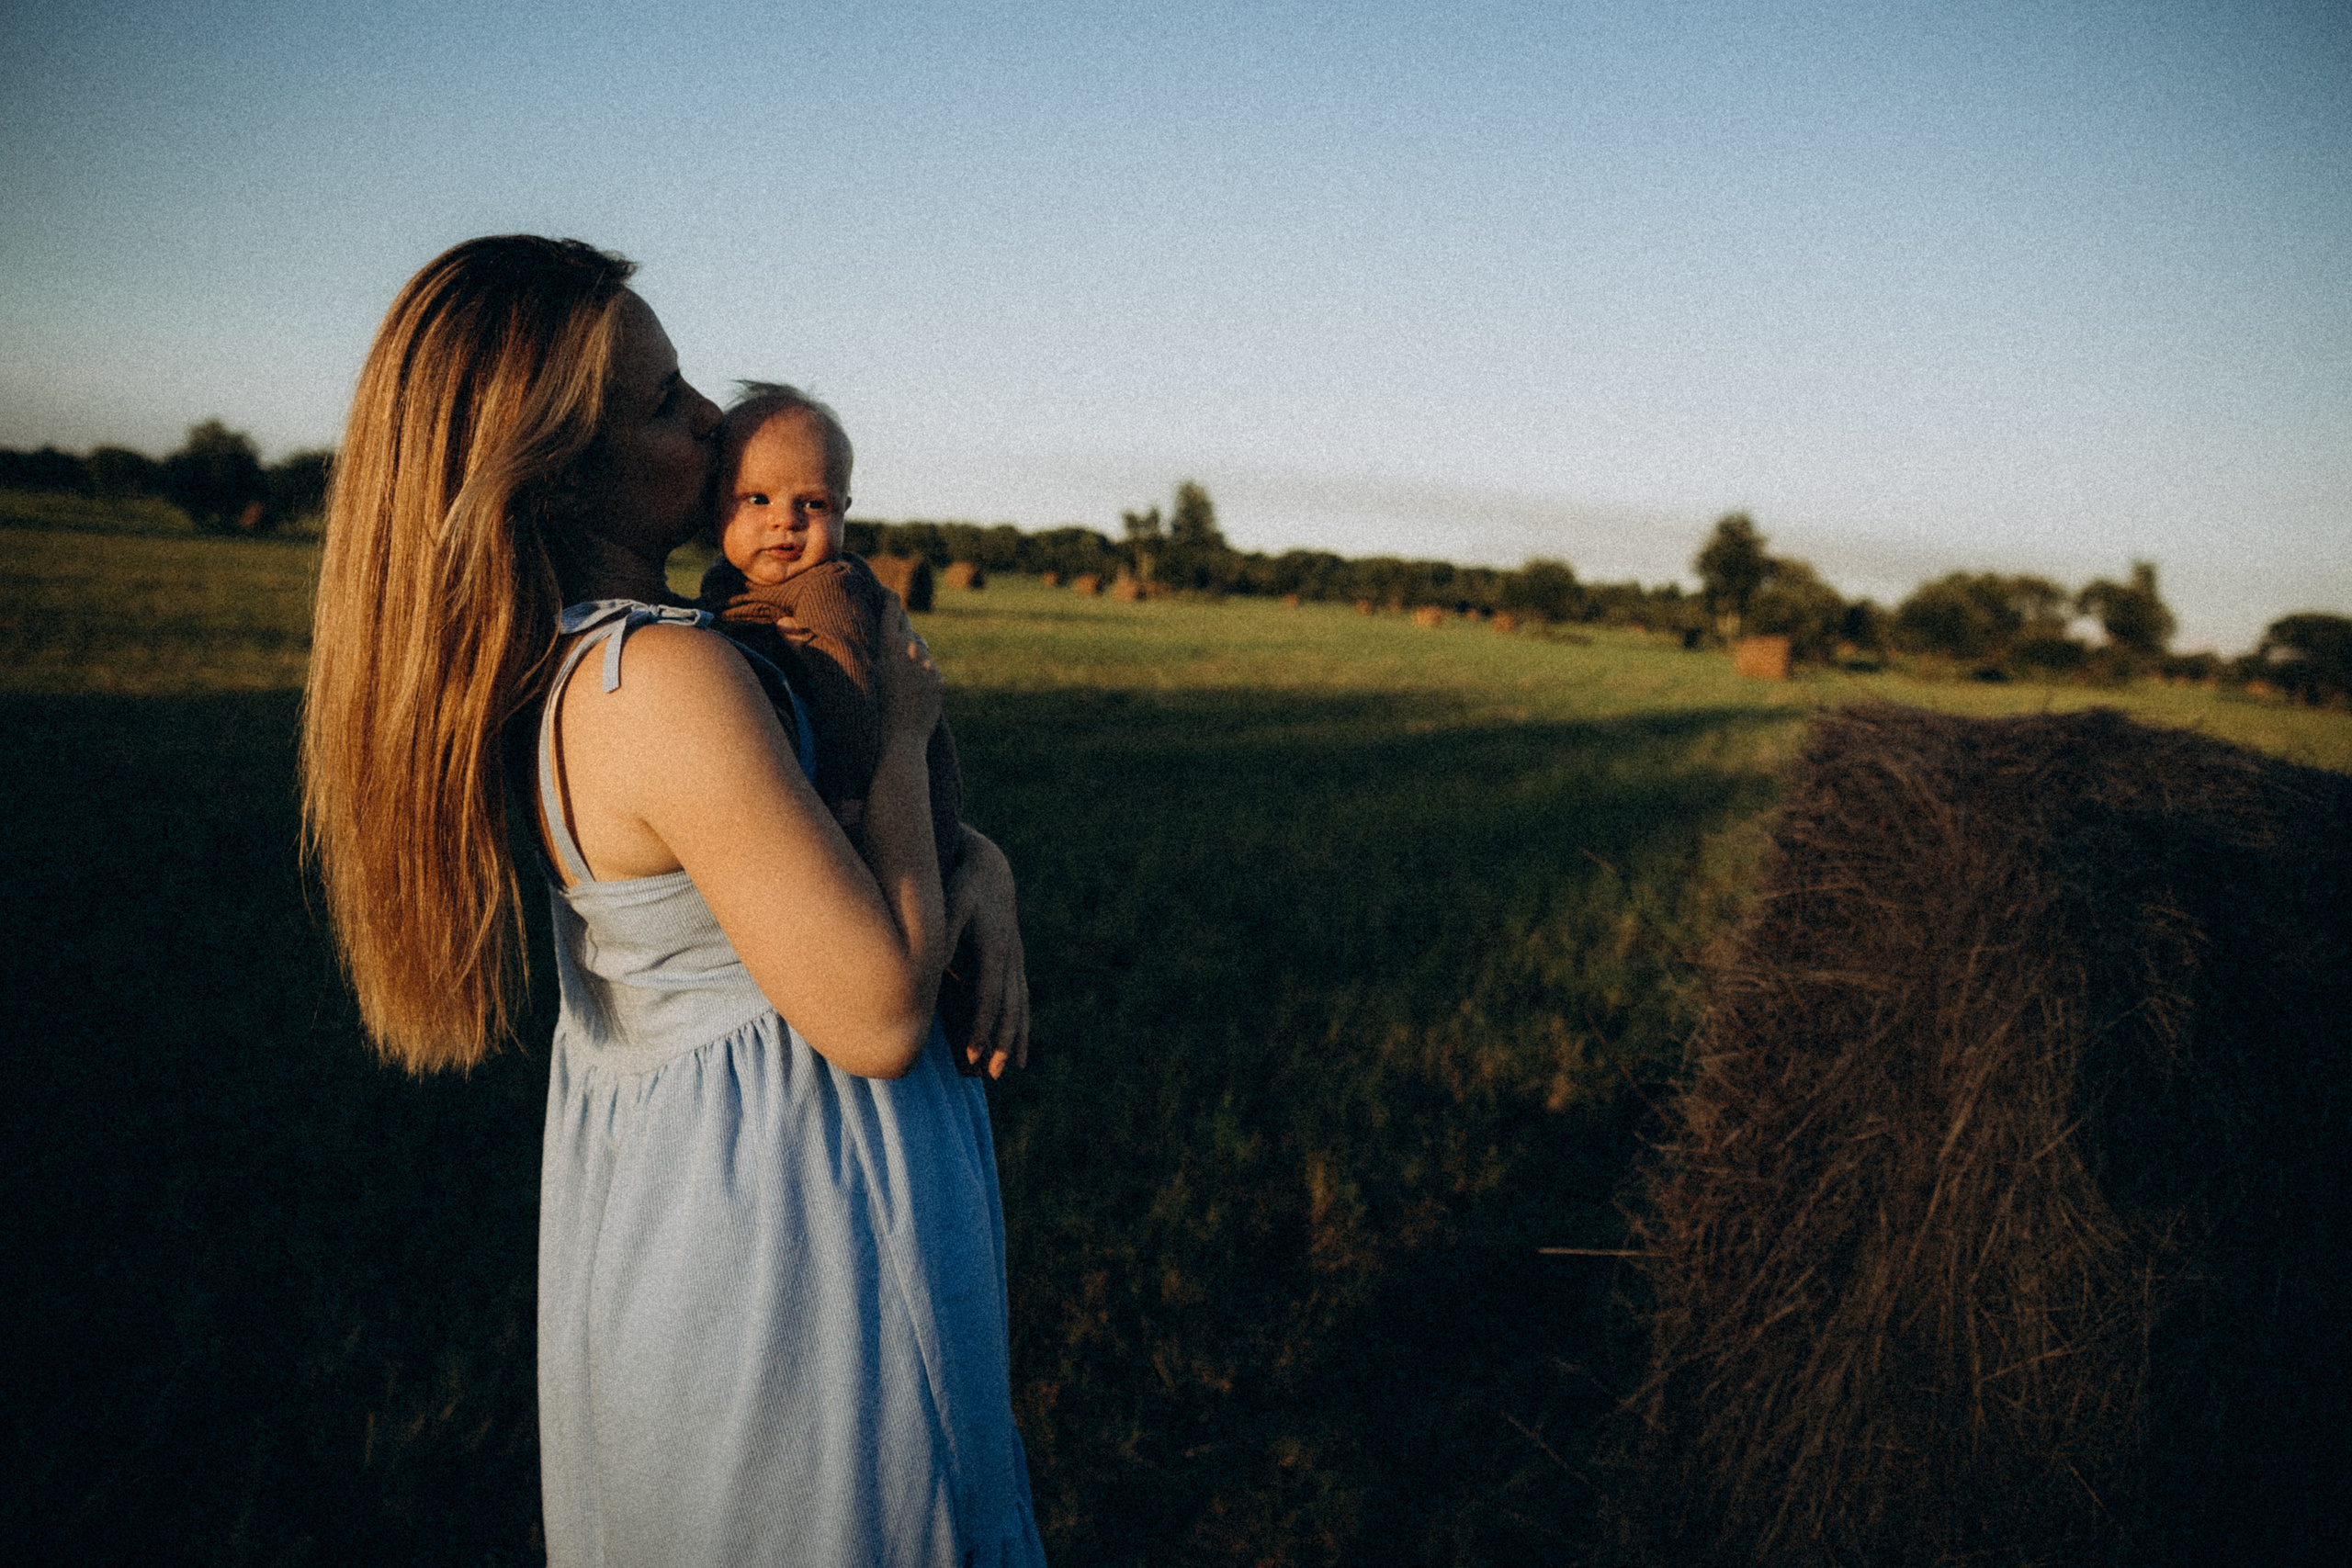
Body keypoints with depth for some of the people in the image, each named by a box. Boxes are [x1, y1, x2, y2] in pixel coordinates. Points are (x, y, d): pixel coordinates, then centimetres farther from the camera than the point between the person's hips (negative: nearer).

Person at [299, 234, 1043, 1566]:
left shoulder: (548, 659, 1)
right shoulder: (667, 681, -30)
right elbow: (879, 1019, -26)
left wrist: (985, 869, -6)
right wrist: (906, 723, -16)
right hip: (790, 1199, -9)